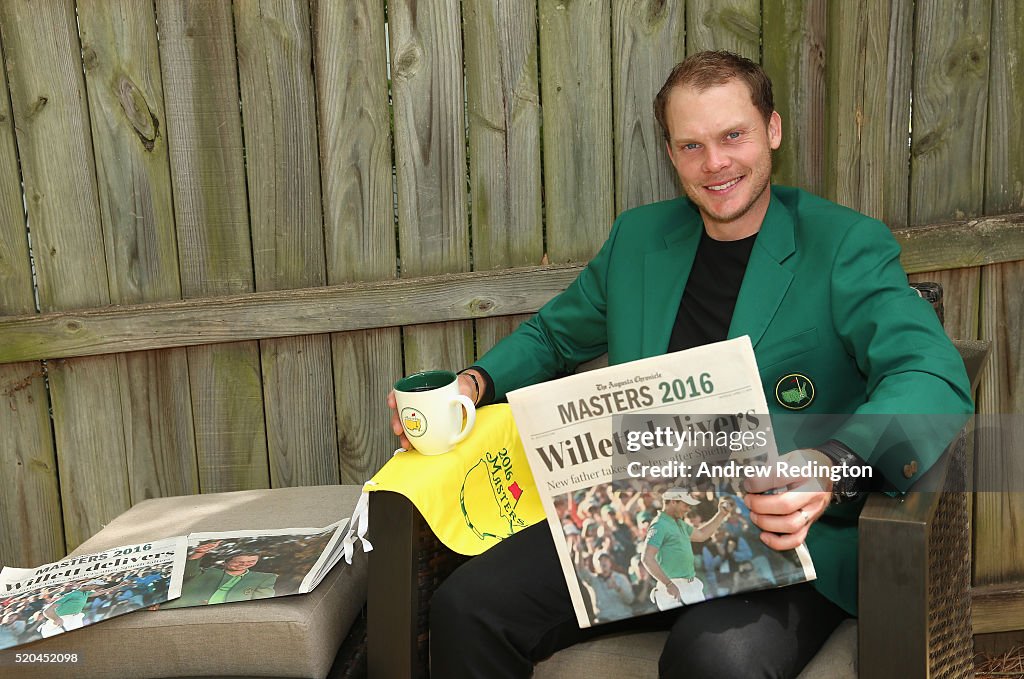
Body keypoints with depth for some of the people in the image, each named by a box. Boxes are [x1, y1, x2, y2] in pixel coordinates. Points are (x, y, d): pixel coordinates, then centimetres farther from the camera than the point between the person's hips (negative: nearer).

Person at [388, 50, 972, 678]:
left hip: (783, 539, -4)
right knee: (465, 608, -16)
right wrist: (474, 385, 7)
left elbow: (934, 378, -16)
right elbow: (553, 336, 27)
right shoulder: (637, 238, 13)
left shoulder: (848, 245, -2)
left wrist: (830, 467, -35)